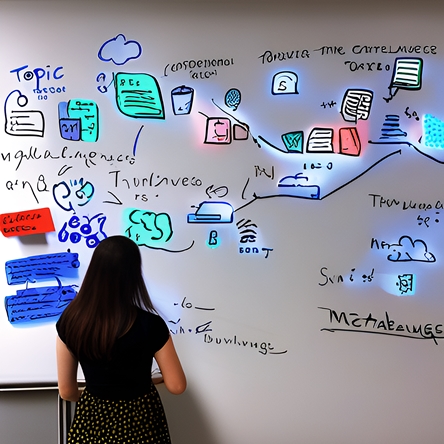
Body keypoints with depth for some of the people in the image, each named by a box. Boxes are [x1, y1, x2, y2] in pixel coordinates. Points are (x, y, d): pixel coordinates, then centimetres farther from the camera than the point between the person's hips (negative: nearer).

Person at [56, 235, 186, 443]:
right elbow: (176, 386, -11)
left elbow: (66, 391, -5)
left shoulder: (71, 321, -15)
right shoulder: (150, 325, -23)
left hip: (92, 419, 2)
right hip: (140, 421, -2)